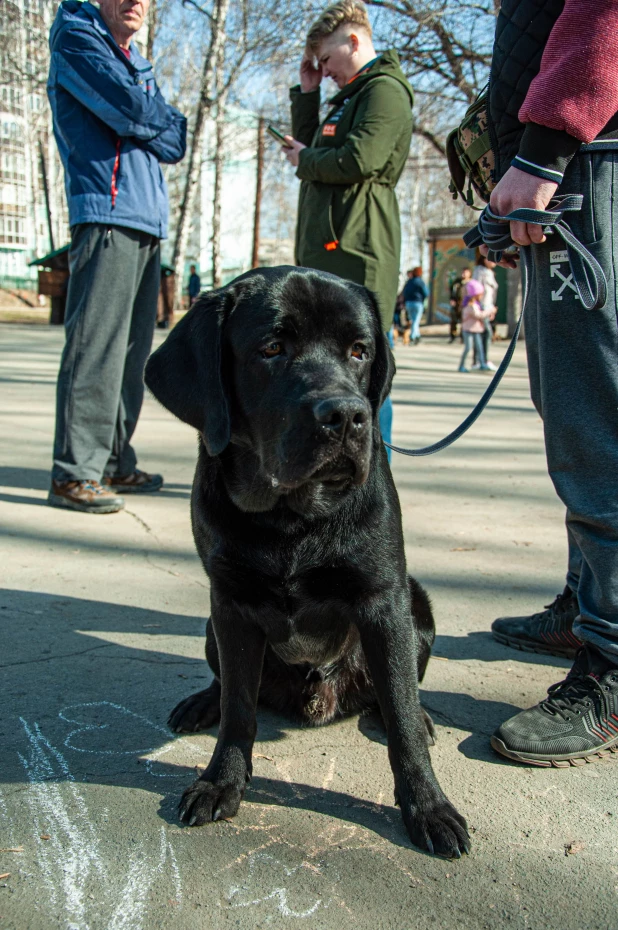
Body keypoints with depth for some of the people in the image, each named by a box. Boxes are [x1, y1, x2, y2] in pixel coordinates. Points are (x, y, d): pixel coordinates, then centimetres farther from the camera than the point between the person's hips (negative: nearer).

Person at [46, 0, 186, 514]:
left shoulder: (139, 65, 28)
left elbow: (175, 145, 16)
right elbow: (133, 110, -11)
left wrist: (143, 120, -1)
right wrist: (164, 119, 9)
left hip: (147, 221, 8)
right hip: (107, 214, -8)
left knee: (132, 349, 7)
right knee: (96, 346, -12)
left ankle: (114, 462, 15)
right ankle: (74, 473, -9)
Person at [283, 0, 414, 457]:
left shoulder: (385, 89, -4)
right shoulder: (350, 96, 25)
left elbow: (359, 160, -19)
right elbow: (309, 146, 31)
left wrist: (305, 159, -2)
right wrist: (306, 93, 22)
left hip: (356, 251, -10)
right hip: (325, 251, 10)